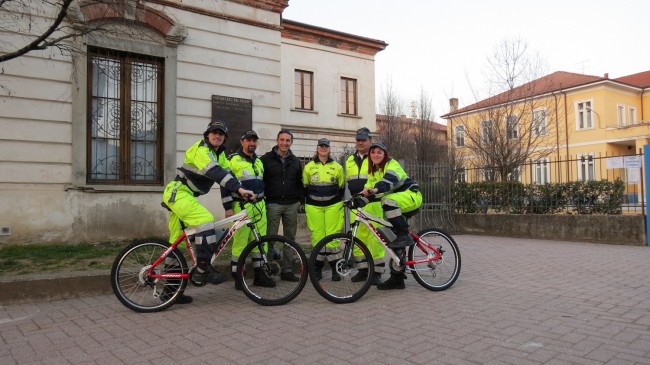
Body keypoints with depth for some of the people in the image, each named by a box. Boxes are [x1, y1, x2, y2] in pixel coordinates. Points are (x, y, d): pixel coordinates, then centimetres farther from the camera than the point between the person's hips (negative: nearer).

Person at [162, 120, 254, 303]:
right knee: (206, 220, -27)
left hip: (184, 195, 9)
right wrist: (239, 189, -40)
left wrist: (241, 192, -8)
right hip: (177, 193, -9)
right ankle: (203, 269, -23)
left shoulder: (220, 154, 12)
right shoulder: (201, 149, -17)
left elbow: (227, 173, 5)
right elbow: (216, 173, -31)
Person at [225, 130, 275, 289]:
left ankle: (259, 275, 18)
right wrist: (228, 207, -12)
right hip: (242, 206, -6)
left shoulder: (259, 161, 17)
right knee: (240, 242, -5)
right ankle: (238, 278, 6)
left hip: (259, 206, 7)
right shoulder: (233, 160, -4)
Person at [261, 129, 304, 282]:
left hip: (291, 205, 4)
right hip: (273, 204, -4)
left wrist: (301, 200, 8)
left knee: (290, 238, 7)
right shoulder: (266, 159, 0)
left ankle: (287, 270, 16)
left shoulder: (295, 161, 13)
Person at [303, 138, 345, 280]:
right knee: (317, 236, 0)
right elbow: (305, 187, 13)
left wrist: (338, 203, 9)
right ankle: (318, 269, 11)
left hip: (333, 206, 0)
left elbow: (341, 187, 13)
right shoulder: (309, 167, 7)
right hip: (314, 206, 0)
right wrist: (307, 202, 9)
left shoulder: (337, 167, 7)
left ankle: (335, 269, 6)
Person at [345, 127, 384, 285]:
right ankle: (362, 269, 16)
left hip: (373, 202, -5)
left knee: (374, 237, -6)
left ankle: (377, 272, 2)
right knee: (358, 236, 6)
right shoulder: (350, 160, 20)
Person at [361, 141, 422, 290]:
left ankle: (405, 235, -26)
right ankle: (397, 279, 10)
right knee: (395, 244, 4)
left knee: (388, 200, -38)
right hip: (395, 205, 8)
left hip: (411, 195, -7)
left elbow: (390, 178, -35)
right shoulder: (372, 172, 10)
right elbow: (368, 189, 5)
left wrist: (377, 189, -54)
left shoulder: (392, 164, -13)